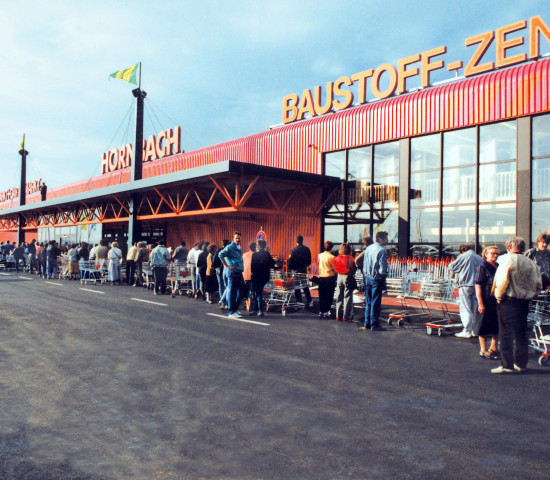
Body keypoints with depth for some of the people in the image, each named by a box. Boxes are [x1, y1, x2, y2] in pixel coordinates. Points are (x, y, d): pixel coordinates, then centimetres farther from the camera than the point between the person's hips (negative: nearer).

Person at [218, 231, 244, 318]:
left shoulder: (239, 248, 19)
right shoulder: (230, 247, -8)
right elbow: (220, 254, -20)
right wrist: (227, 266, -18)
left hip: (239, 272, 9)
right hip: (233, 272, -9)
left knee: (239, 292, 11)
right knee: (232, 292, -6)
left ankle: (235, 309, 23)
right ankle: (231, 312, -2)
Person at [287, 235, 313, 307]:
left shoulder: (294, 250, -16)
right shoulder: (307, 249, -1)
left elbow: (291, 261, -14)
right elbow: (309, 261, 5)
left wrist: (289, 266, 4)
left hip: (296, 269, -4)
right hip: (304, 269, 4)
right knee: (305, 286, 14)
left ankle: (299, 301, 9)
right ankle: (309, 301, 14)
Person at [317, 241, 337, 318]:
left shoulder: (319, 255, 2)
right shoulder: (331, 257, -12)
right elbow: (335, 269, -8)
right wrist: (336, 275, 8)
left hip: (321, 277, 5)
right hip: (330, 277, -4)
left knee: (321, 295, 11)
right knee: (329, 296, 3)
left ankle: (321, 312, 14)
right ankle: (326, 311, 2)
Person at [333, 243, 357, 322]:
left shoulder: (337, 258, 1)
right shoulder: (350, 258, -13)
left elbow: (336, 269, 8)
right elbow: (354, 269, -8)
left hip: (339, 277, 5)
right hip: (348, 278, -5)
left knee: (339, 298, 12)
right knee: (348, 298, 1)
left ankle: (339, 316, 14)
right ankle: (346, 317, 0)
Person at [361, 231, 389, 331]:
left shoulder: (368, 248, 10)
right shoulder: (381, 250, -13)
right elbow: (383, 268, -17)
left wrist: (365, 276, 16)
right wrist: (384, 277, -6)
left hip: (367, 278, 7)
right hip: (376, 279, -7)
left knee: (368, 302, 12)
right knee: (375, 303, 0)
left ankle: (367, 324, 16)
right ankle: (374, 325, 5)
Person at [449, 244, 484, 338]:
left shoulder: (464, 257, -5)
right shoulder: (480, 258, 12)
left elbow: (452, 266, -1)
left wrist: (453, 273, 20)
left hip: (466, 285, -6)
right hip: (477, 286, 6)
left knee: (465, 310, -5)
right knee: (475, 309, 12)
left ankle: (467, 331, -8)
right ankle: (475, 330, 18)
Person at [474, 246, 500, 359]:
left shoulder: (498, 267, 12)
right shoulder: (482, 267, -9)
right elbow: (478, 286, -13)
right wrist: (480, 303, -18)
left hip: (497, 300, 7)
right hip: (486, 301, -7)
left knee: (497, 325, 14)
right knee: (484, 326, 2)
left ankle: (493, 348, 29)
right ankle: (483, 350, 12)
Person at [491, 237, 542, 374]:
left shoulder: (508, 259, -8)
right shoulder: (532, 263, 11)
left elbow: (502, 280, -17)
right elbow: (538, 285, 12)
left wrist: (499, 296, -6)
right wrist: (529, 296, 19)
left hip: (508, 301, -6)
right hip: (524, 302, 6)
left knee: (506, 333, -2)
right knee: (521, 334, 13)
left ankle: (507, 365, -2)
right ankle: (521, 364, 20)